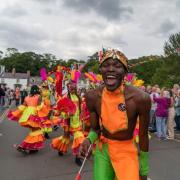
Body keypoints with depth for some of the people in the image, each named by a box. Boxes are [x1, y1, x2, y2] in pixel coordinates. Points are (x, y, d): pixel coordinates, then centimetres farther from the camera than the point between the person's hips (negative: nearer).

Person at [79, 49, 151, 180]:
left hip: (126, 152, -2)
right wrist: (88, 140, -25)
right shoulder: (92, 97, -15)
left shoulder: (140, 98, -24)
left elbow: (143, 135, -11)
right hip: (102, 150, 2)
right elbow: (95, 129, -1)